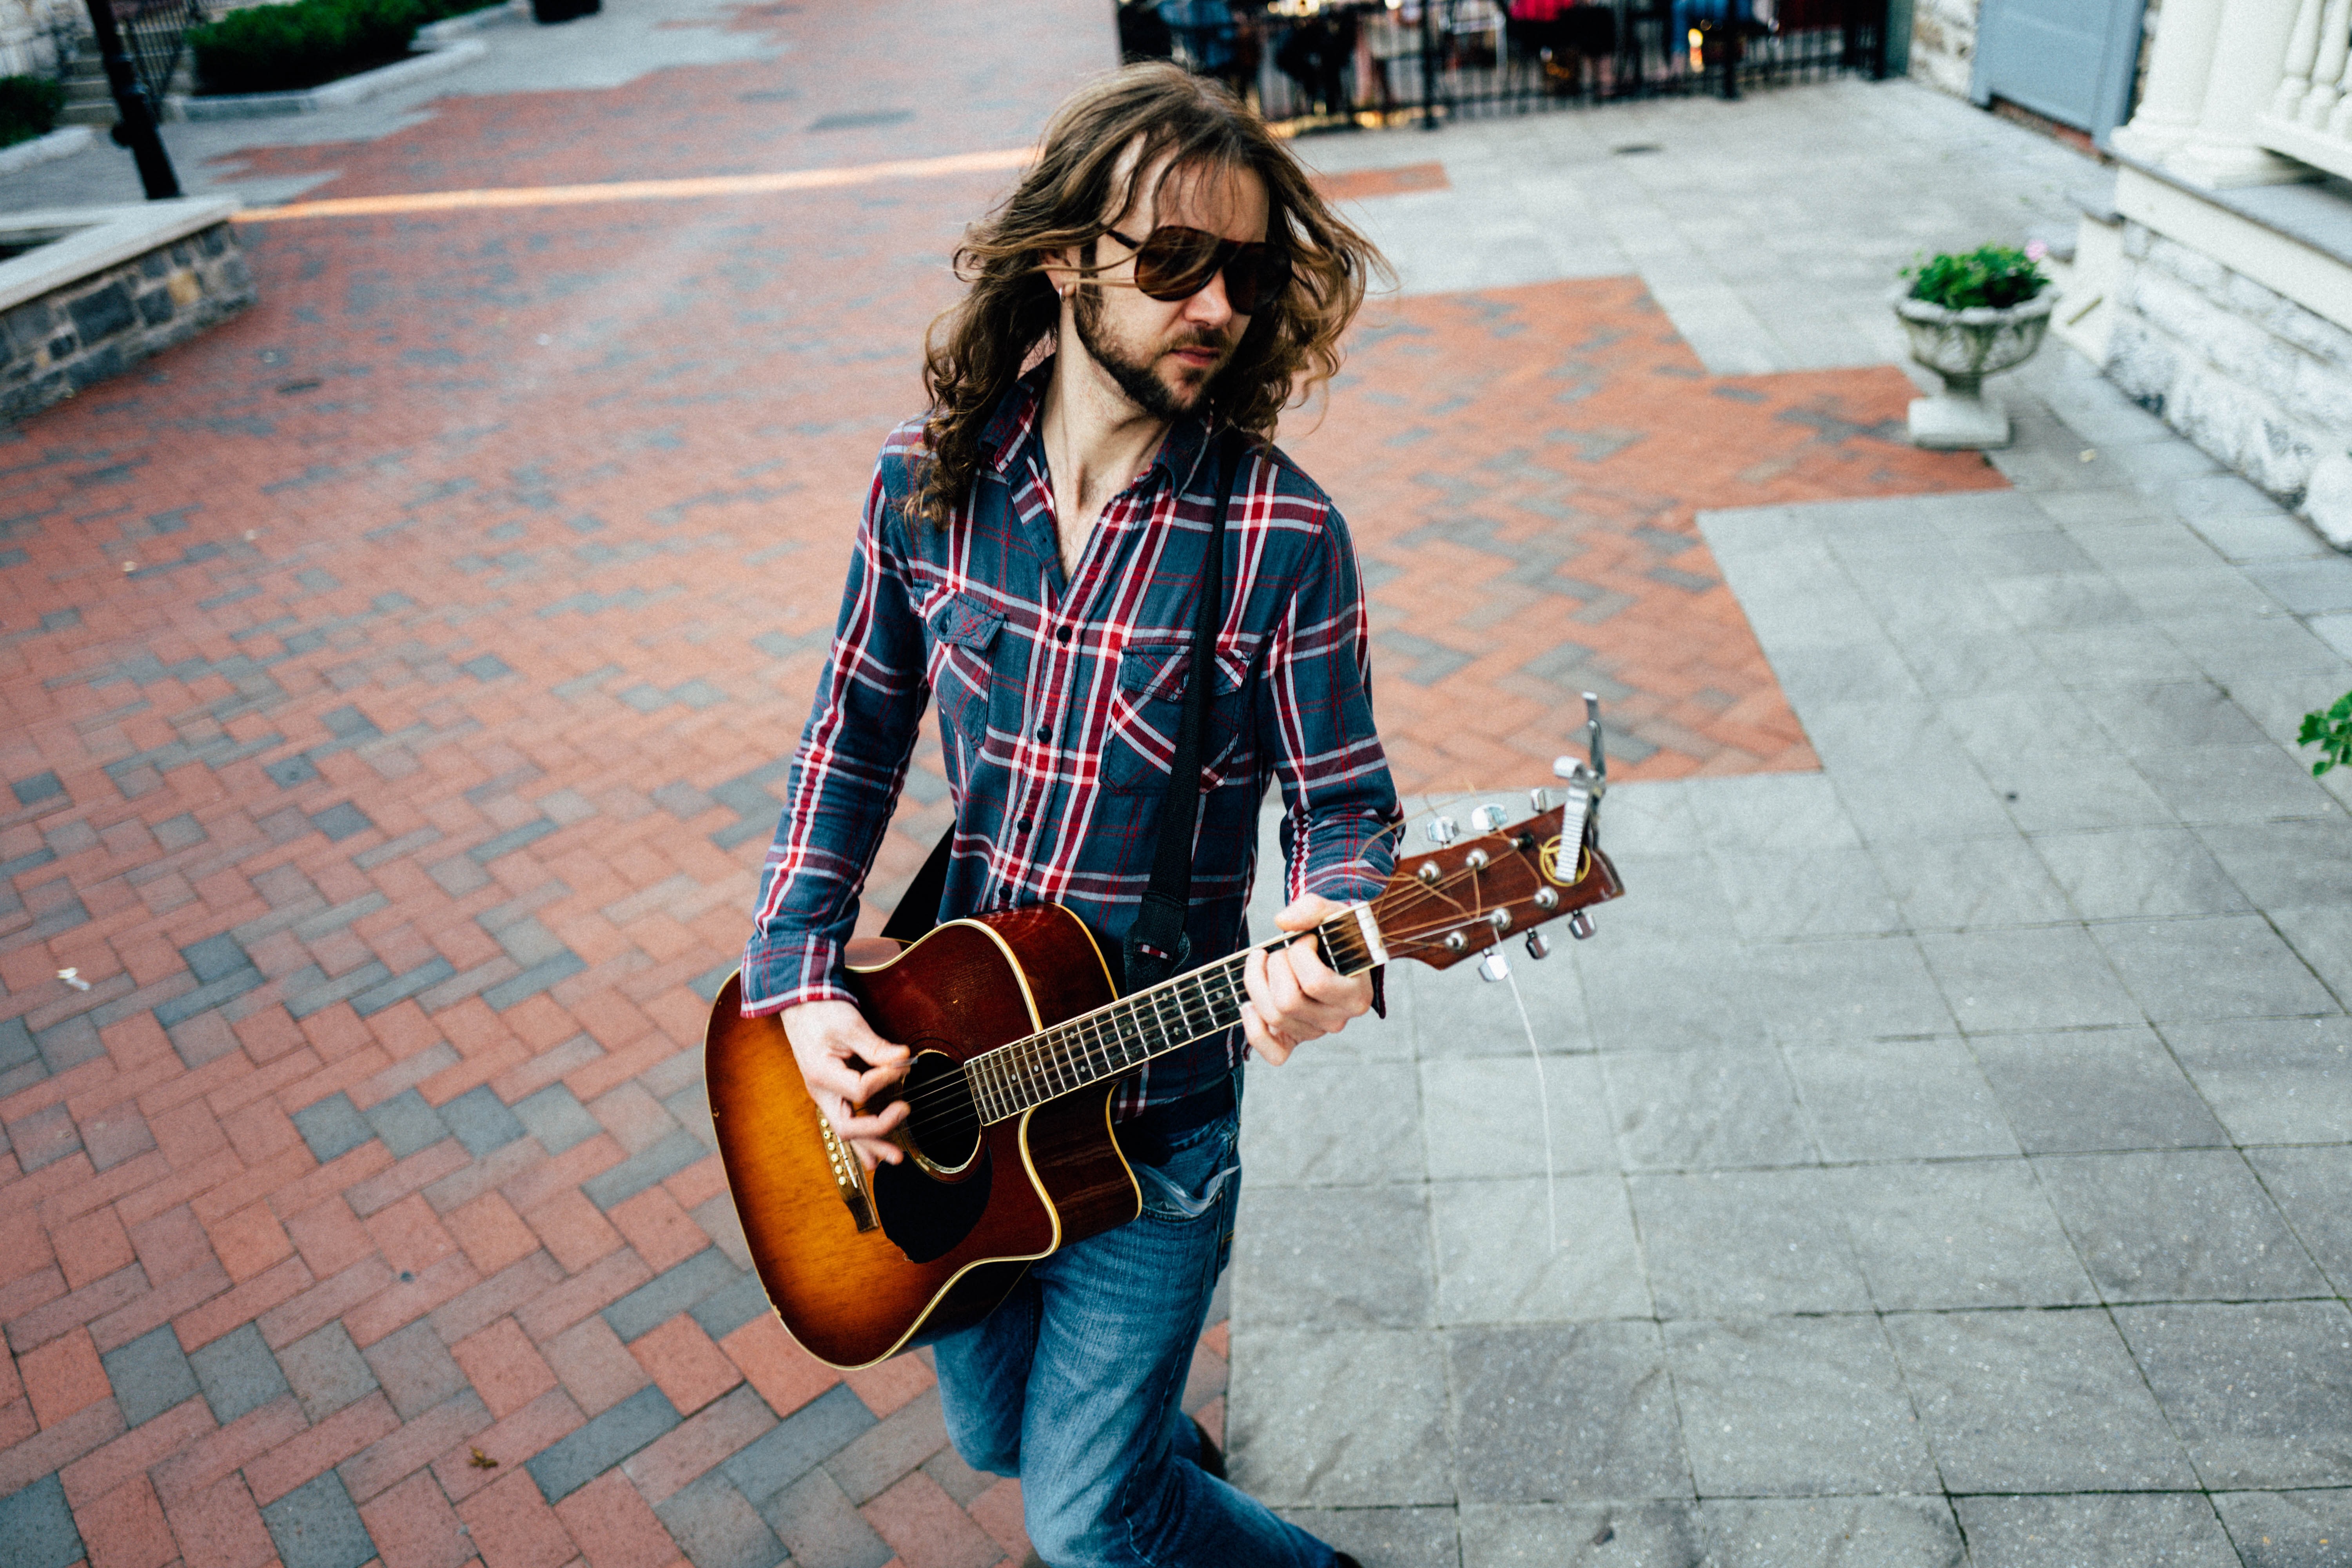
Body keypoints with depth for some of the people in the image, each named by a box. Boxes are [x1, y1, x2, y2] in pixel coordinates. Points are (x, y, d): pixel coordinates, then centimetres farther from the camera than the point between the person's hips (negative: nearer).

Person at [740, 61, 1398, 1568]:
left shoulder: (1283, 535, -18)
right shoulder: (931, 480, -6)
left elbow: (1347, 802, -11)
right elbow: (854, 736, 3)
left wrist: (1332, 957, -33)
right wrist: (802, 982, -6)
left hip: (1151, 1112, -4)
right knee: (996, 1432, 25)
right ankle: (1160, 1440, 59)